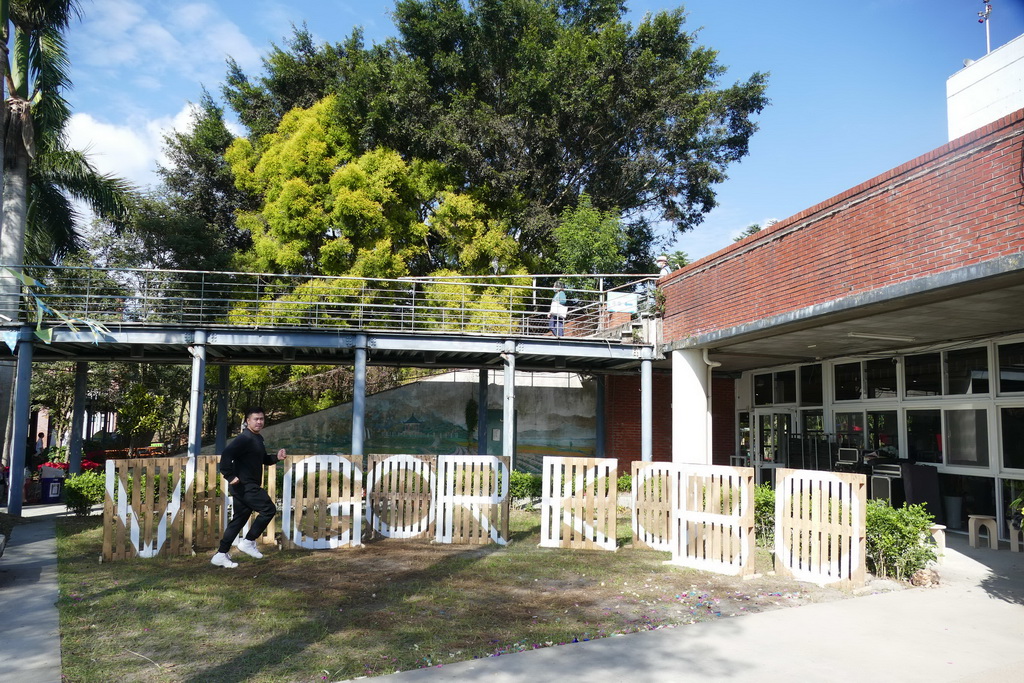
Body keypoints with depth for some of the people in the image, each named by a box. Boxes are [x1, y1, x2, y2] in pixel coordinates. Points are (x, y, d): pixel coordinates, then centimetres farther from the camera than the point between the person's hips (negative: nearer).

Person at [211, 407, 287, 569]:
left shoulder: (257, 439, 17)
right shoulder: (244, 439, -15)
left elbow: (263, 459, 28)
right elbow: (226, 455, -27)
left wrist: (276, 457, 10)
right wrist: (230, 476, -27)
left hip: (249, 487, 10)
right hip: (244, 486, -10)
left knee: (239, 519, 12)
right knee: (269, 509, -8)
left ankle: (221, 555, 17)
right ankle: (248, 542, 2)